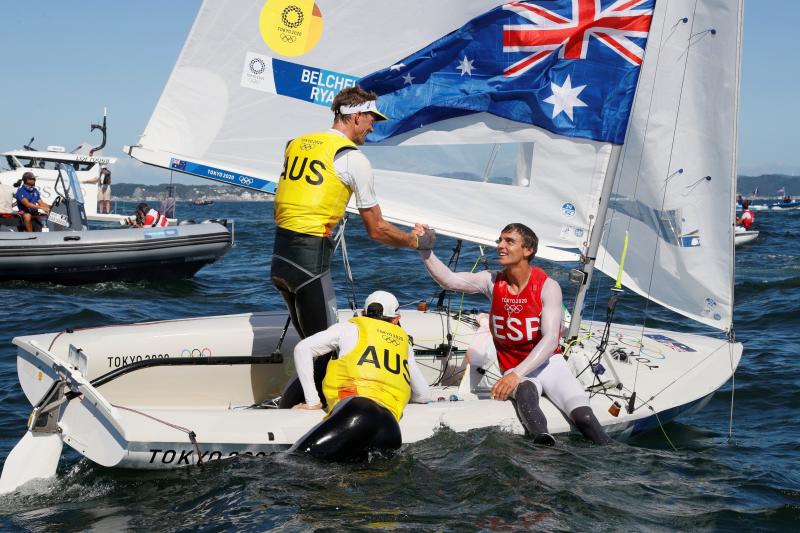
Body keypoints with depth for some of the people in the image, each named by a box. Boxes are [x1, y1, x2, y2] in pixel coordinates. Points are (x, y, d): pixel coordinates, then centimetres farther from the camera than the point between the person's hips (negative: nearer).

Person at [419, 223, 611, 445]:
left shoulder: (547, 286, -11)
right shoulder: (492, 281, -1)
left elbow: (551, 339, -20)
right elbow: (448, 279, -13)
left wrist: (516, 373, -33)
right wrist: (425, 250, -31)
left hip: (548, 363, -1)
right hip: (514, 370, 1)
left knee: (583, 416, -26)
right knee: (525, 391, -37)